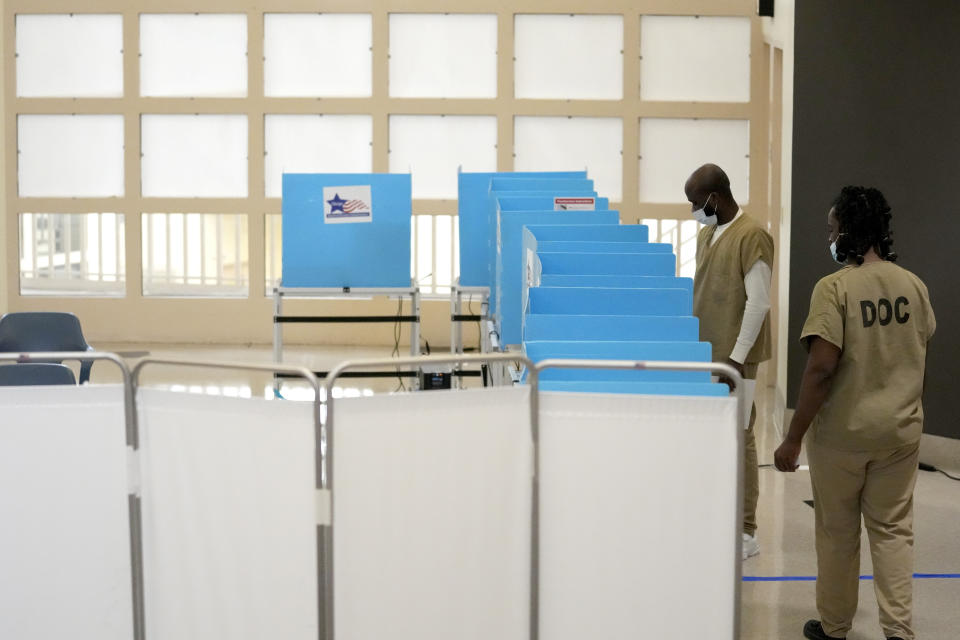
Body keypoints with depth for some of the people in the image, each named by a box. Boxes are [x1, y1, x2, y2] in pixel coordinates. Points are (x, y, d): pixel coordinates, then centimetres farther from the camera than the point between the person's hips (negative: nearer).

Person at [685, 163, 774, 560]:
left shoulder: (752, 237, -13)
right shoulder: (706, 234, 12)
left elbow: (758, 303, -17)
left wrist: (736, 357, -18)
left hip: (733, 358, -8)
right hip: (703, 354, 8)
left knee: (738, 438, -1)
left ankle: (745, 532, 8)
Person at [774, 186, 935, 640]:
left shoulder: (835, 287, -17)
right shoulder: (915, 286, 1)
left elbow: (822, 368, -20)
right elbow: (918, 356, 12)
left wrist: (793, 438, -14)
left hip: (842, 432, -4)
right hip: (900, 430, 4)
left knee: (837, 532, 11)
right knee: (893, 529, 12)